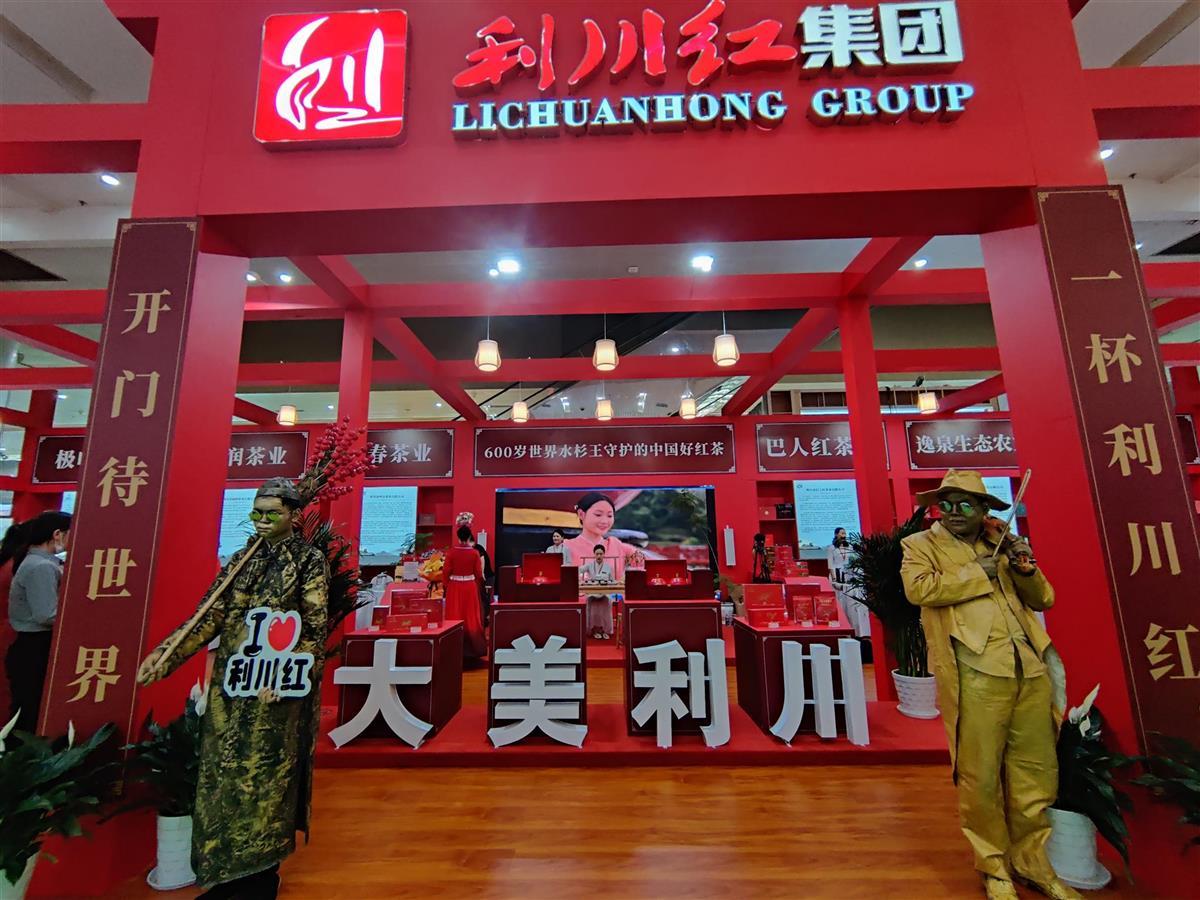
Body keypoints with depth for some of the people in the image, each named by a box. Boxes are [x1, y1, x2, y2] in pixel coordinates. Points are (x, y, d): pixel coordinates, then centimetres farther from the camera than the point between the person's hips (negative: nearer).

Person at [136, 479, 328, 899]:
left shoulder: (310, 560, -8)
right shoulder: (241, 558, 9)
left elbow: (313, 628, -10)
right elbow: (210, 615, 7)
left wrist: (282, 674, -17)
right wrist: (165, 653, -5)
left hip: (276, 685, -5)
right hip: (231, 682, 5)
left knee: (265, 775, 5)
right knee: (224, 772, 13)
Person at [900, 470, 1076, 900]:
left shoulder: (1001, 542, 18)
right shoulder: (920, 544, 2)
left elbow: (1043, 599, 17)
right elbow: (918, 588, -16)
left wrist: (1025, 568, -2)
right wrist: (978, 572, -9)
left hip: (1031, 670, 5)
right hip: (976, 674, -5)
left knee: (1037, 774, 15)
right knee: (980, 777, 3)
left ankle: (1034, 863, 35)